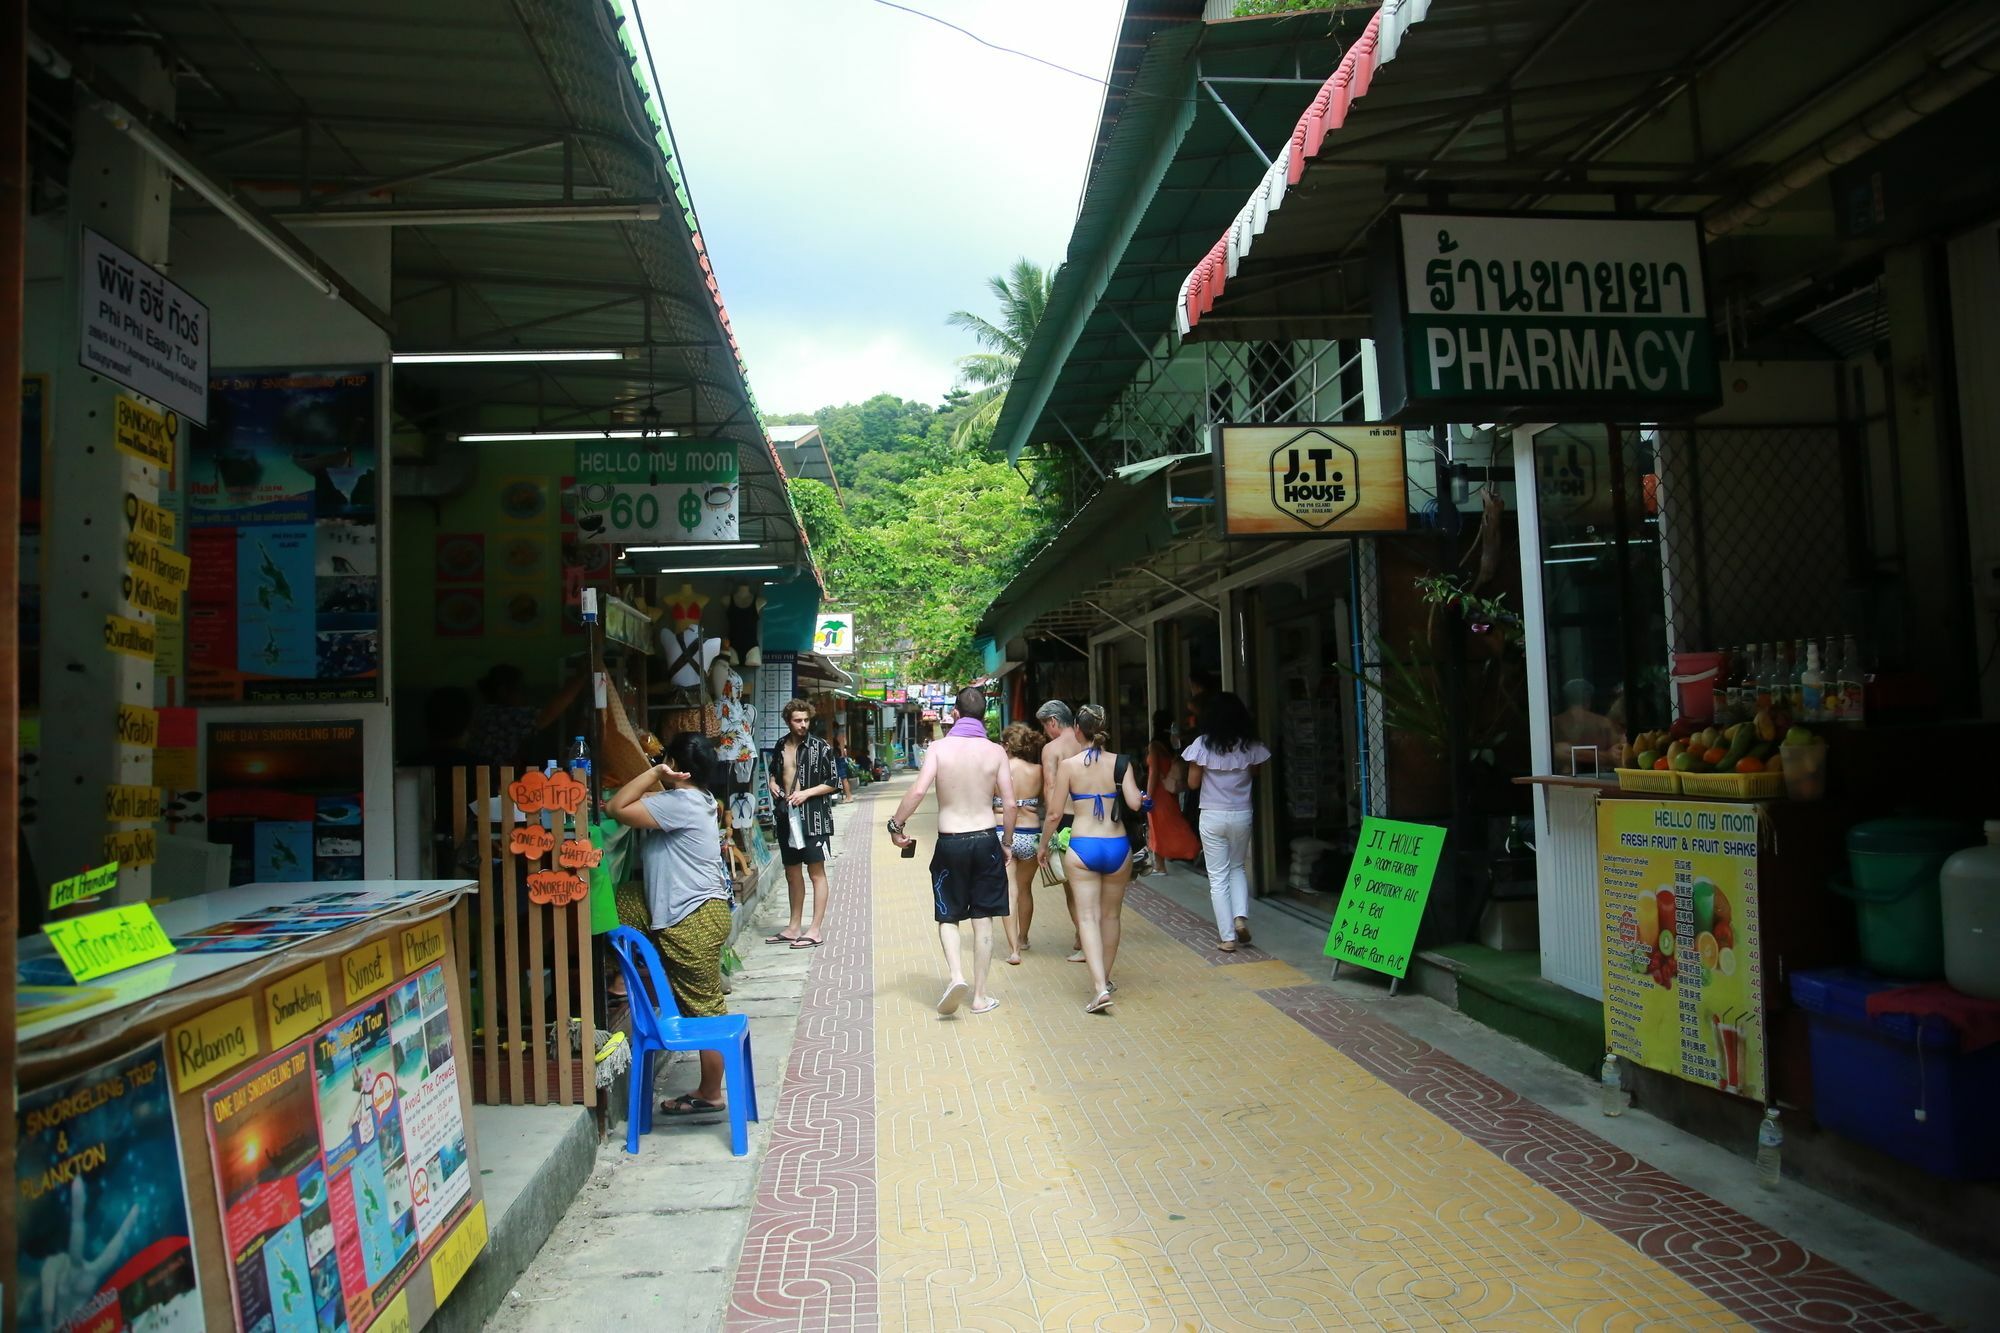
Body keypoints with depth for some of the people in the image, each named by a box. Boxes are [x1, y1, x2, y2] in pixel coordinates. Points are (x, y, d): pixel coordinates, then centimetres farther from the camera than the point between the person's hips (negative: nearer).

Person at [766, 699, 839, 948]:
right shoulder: (780, 747, 9)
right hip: (787, 815, 6)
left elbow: (834, 783, -7)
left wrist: (806, 793, -16)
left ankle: (816, 930, 3)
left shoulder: (820, 747, -7)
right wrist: (773, 783, 6)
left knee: (816, 871, -1)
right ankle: (795, 927, 25)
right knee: (792, 872, 14)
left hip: (813, 817, -6)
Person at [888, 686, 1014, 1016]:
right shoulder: (995, 751, -2)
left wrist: (895, 825, -4)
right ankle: (980, 995, 15)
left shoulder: (939, 747, -6)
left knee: (948, 917, 13)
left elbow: (918, 790, -16)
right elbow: (1009, 804, -3)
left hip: (950, 842, -1)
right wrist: (1008, 843, 10)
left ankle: (956, 975, -9)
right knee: (982, 918, 10)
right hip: (985, 839, 1)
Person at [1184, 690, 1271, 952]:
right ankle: (1241, 916, 3)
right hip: (1242, 815, 2)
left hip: (1213, 817, -2)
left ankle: (1227, 937, 5)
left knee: (1218, 877, 5)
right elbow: (1254, 773, 9)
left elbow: (1193, 783, -5)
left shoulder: (1203, 744, -10)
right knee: (1238, 868, 23)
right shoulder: (1250, 745, -4)